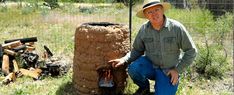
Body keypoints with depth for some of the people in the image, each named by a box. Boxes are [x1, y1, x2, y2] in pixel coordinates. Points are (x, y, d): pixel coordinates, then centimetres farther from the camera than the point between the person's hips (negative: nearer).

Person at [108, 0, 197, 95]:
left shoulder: (176, 27, -15)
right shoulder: (144, 29, -8)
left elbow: (191, 51, -7)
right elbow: (137, 50, 4)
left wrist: (177, 70, -11)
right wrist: (124, 60, -15)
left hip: (169, 72, -1)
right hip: (150, 65, 2)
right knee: (133, 68, -29)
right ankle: (144, 87, 4)